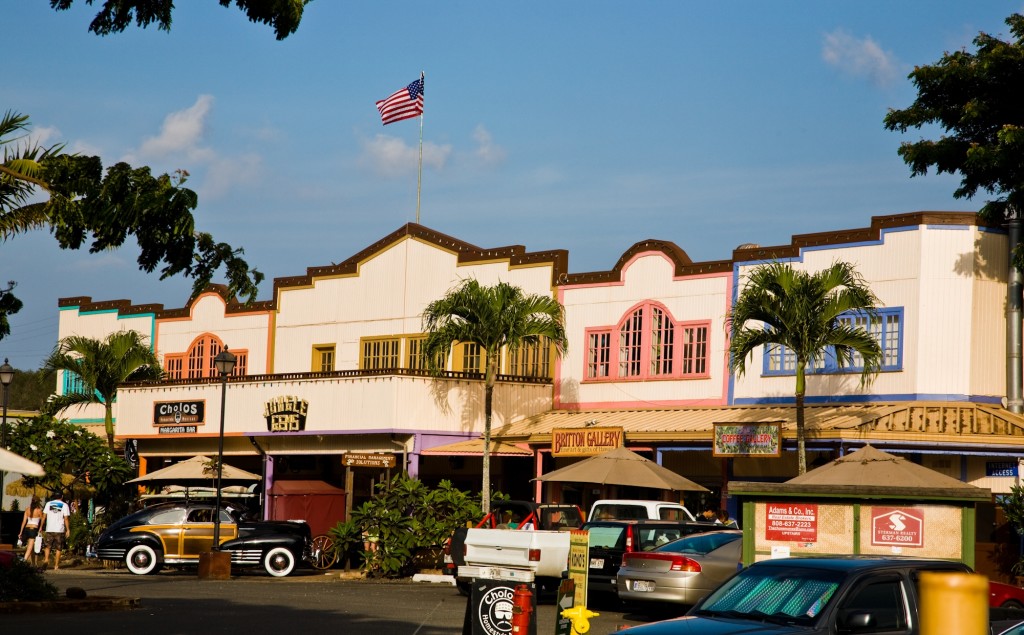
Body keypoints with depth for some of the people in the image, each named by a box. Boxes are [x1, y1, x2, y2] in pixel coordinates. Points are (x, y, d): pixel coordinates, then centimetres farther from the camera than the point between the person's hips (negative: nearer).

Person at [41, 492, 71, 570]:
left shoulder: (48, 504, 6)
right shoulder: (64, 505, -1)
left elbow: (44, 516, 5)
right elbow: (66, 519, -6)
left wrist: (41, 527, 12)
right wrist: (68, 530, -2)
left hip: (49, 529, 1)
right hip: (59, 530, -1)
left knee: (47, 546, 13)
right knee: (58, 548, 6)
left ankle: (46, 559, -10)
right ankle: (56, 565, 5)